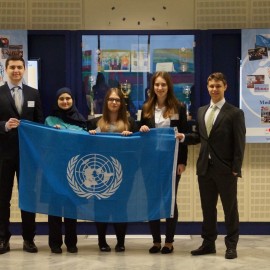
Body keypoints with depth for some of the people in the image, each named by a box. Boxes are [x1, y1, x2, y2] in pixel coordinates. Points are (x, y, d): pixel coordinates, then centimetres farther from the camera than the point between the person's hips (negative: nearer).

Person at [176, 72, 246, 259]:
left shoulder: (235, 113, -6)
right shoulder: (201, 111, 13)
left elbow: (239, 144, -9)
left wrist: (236, 169, -14)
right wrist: (184, 137, -3)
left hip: (225, 169, -5)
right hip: (205, 167, 6)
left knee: (230, 208, 5)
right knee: (207, 207, 12)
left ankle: (231, 245, 14)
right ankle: (208, 243, 23)